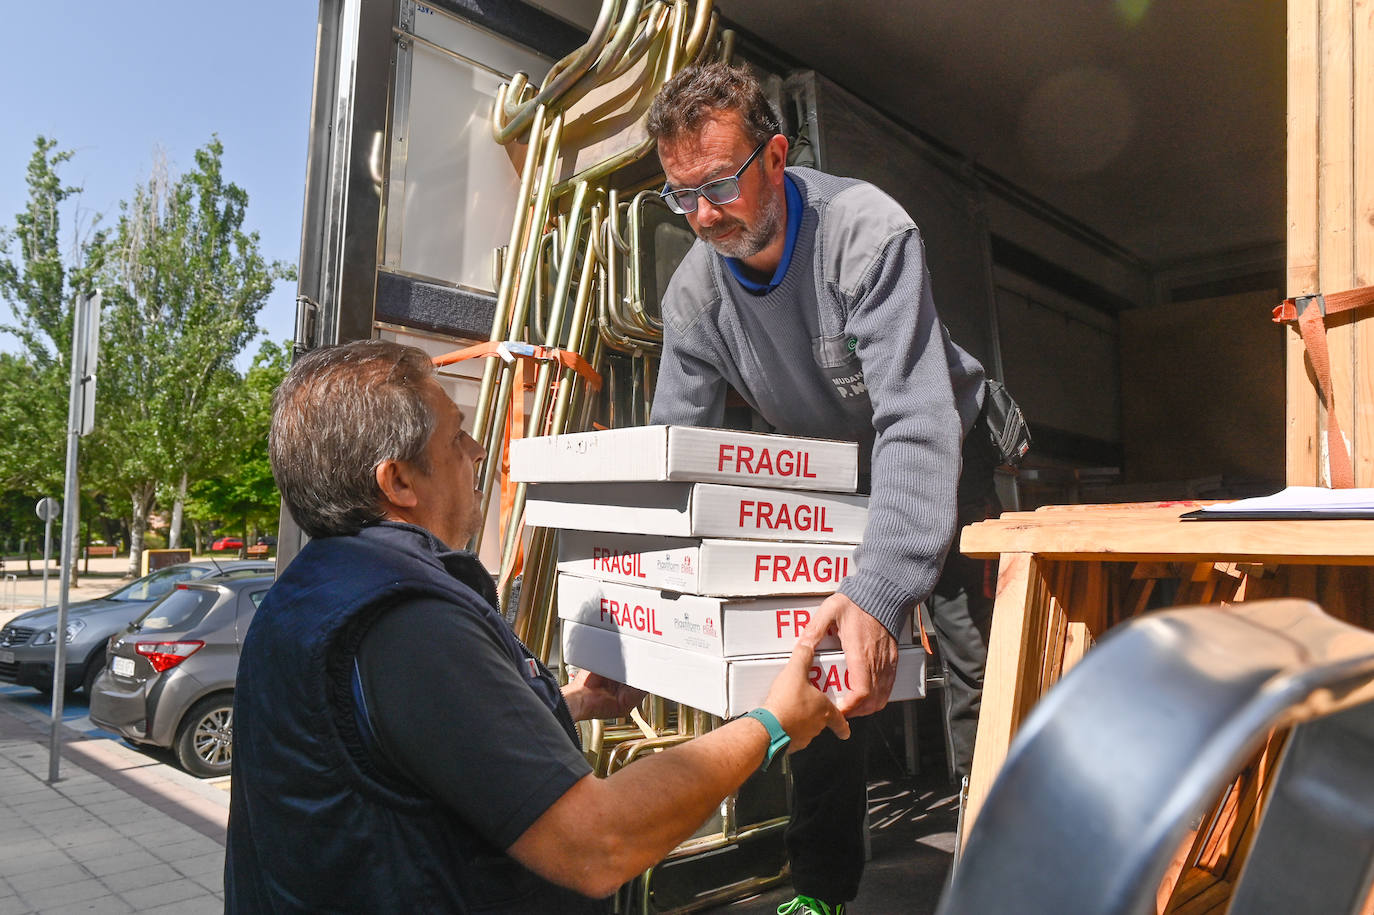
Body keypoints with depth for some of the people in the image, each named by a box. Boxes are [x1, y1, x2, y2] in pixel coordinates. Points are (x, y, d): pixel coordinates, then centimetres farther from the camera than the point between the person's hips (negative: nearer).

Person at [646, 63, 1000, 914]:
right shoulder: (693, 293, -16)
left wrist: (881, 591, -53)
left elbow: (916, 425, -40)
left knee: (982, 664, -5)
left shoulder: (869, 232, -31)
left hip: (943, 458, -3)